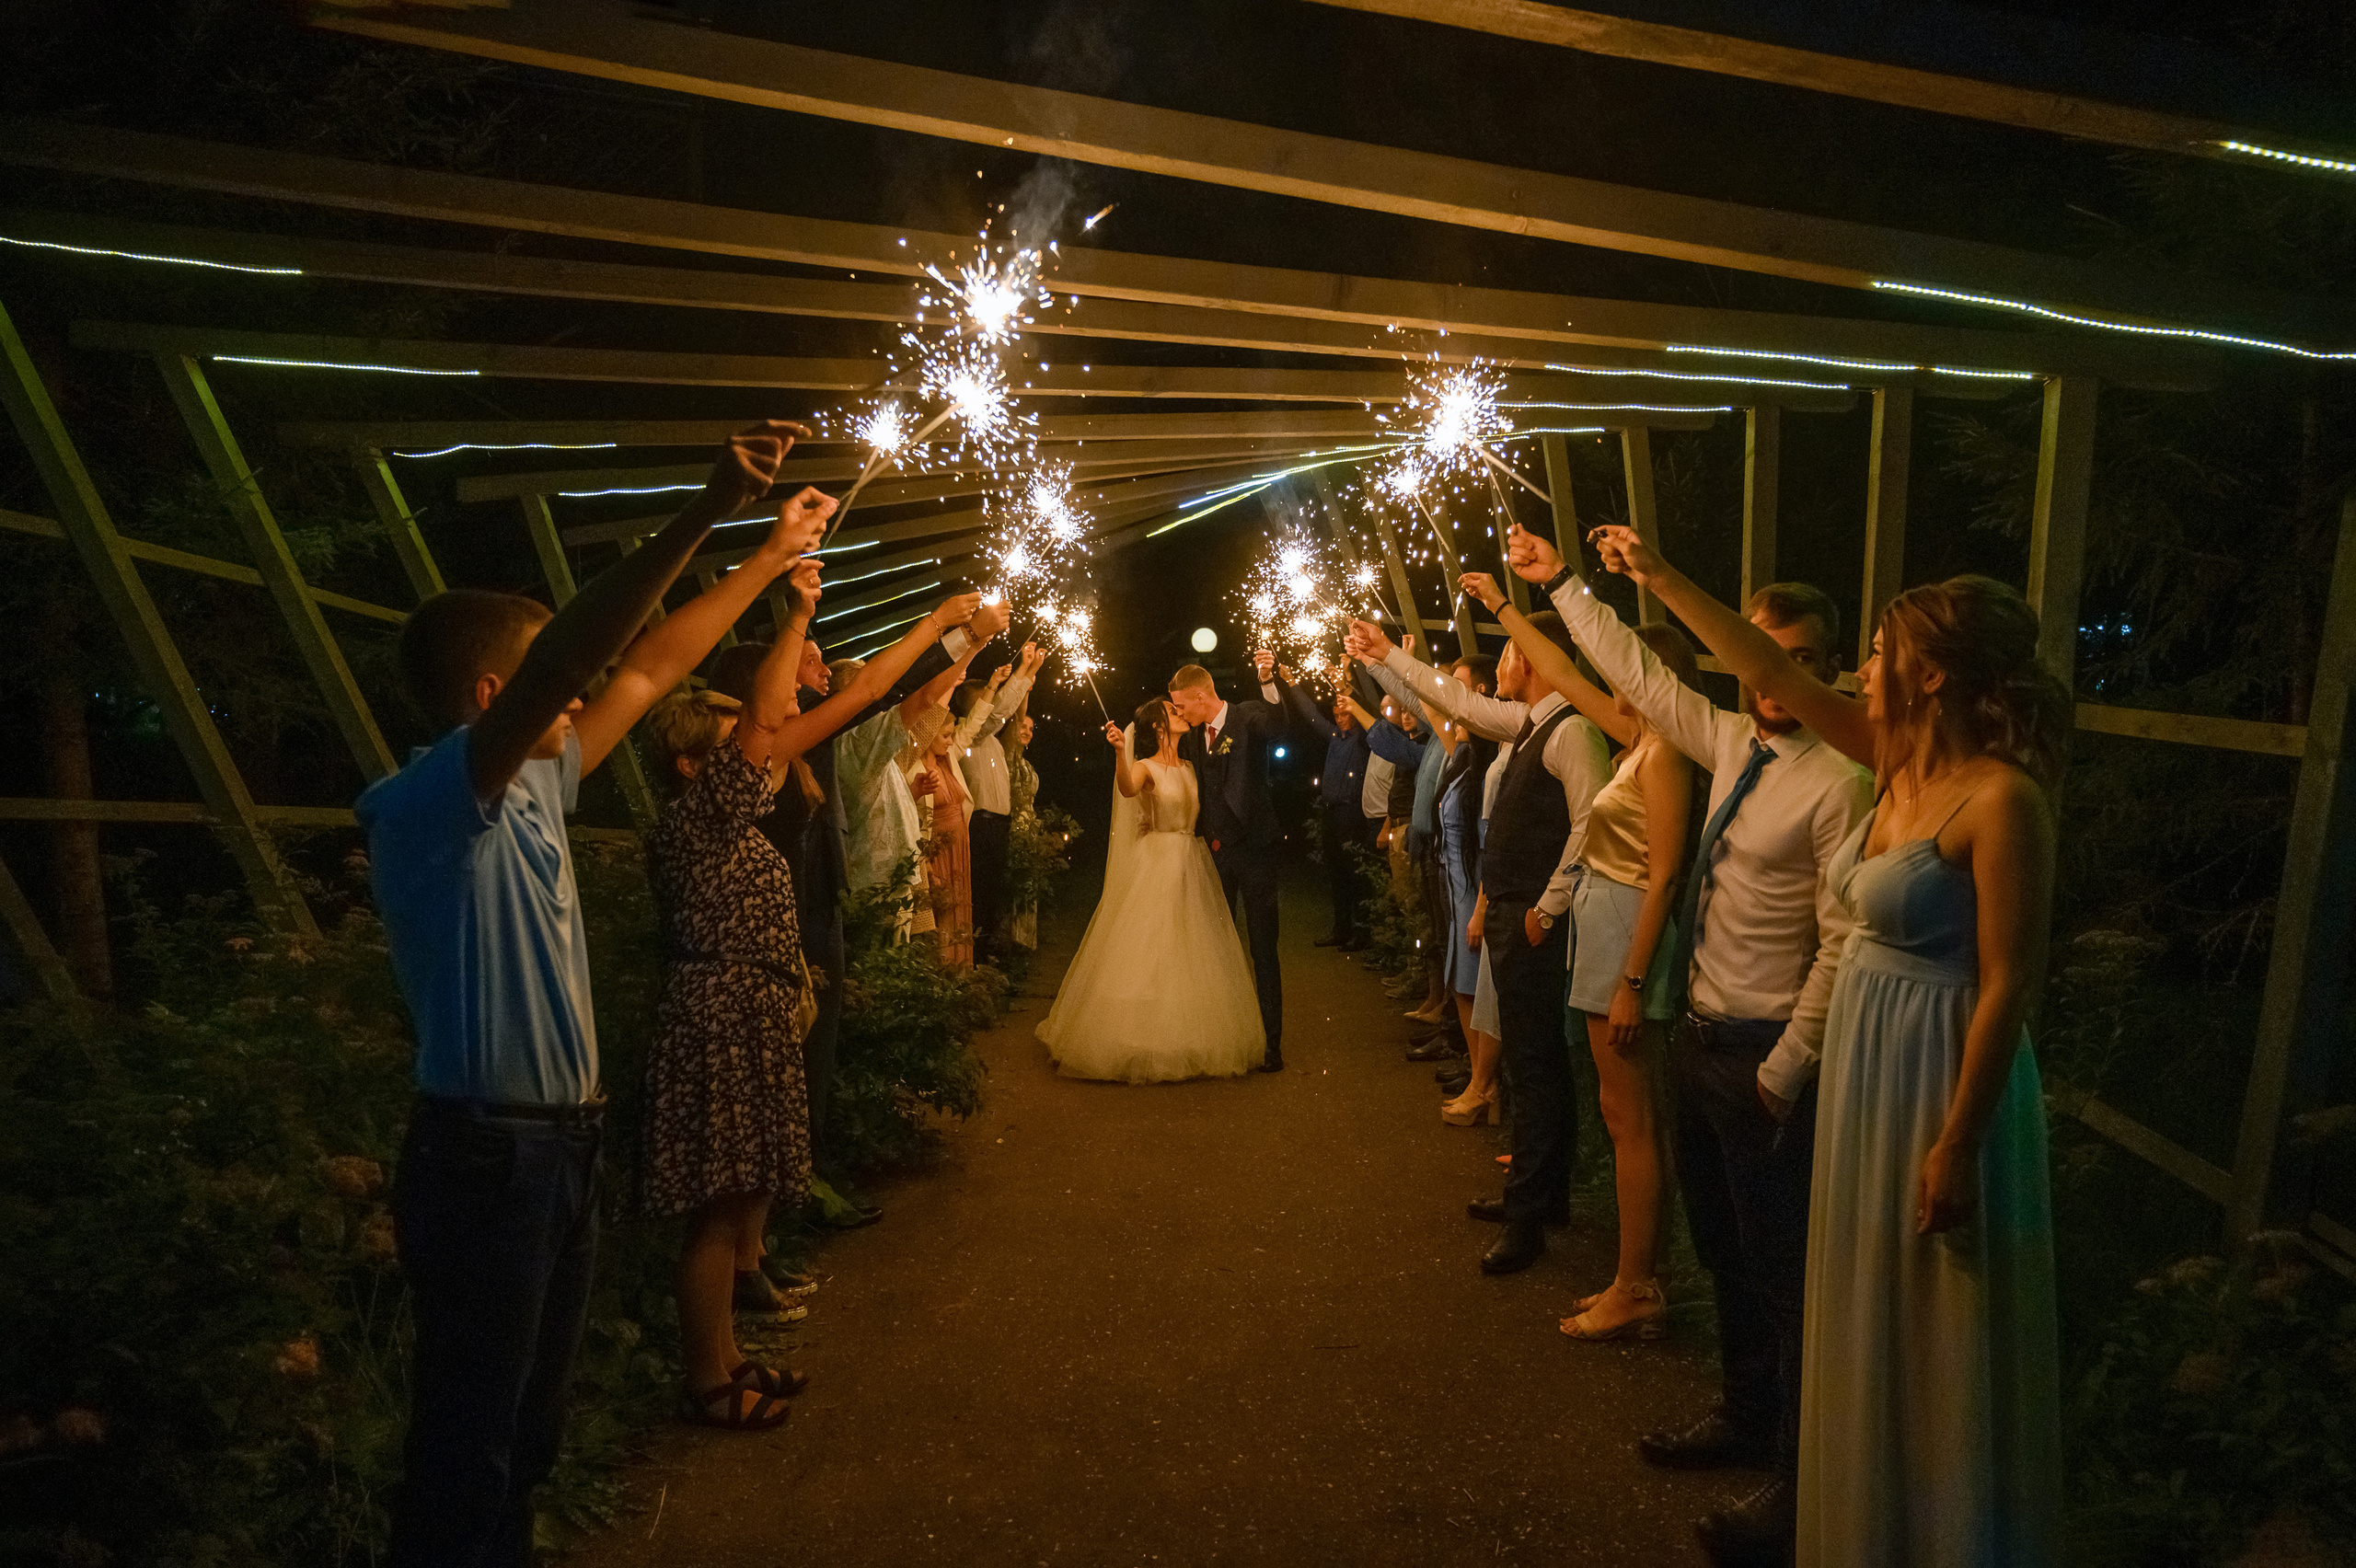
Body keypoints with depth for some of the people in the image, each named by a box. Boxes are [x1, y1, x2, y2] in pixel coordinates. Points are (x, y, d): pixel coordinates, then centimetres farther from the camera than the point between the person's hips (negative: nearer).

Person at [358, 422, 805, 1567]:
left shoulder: (531, 790, 9)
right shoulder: (429, 801, -17)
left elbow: (646, 672, 18)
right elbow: (563, 663, -32)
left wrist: (767, 565, 20)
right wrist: (704, 512, -41)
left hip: (559, 1150, 9)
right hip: (486, 1160, -9)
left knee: (528, 1432, 21)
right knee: (467, 1453, 0)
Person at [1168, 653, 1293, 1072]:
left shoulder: (1248, 717, -11)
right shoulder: (1191, 736, 8)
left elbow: (1276, 724, -34)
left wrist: (1269, 679, -51)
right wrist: (1175, 738, -1)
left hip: (1252, 849, -7)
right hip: (1214, 851, 7)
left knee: (1263, 948, 0)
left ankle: (1270, 1042, 7)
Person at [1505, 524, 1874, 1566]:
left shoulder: (1838, 783, -17)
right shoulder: (1730, 743, 4)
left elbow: (1841, 945, -19)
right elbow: (1639, 676, 17)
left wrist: (1784, 1073, -16)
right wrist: (1561, 586, 21)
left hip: (1763, 1056, -8)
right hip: (1699, 1038, 8)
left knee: (1780, 1271, 3)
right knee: (1722, 1248, 21)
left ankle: (1798, 1482, 18)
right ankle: (1745, 1421, 40)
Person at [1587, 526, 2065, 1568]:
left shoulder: (2001, 797, -22)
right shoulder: (1900, 761, 2)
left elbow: (2009, 984, -22)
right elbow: (1770, 675, 8)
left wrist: (1958, 1143, -20)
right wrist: (1661, 577, 8)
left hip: (1940, 1078, -8)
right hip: (1866, 1062, 9)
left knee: (1941, 1341, 9)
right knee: (1872, 1326, 21)